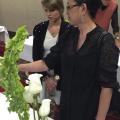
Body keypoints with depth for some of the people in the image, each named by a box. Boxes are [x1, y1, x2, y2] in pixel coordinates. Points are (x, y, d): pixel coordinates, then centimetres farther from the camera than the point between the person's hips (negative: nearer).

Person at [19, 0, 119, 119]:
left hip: (89, 109, -5)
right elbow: (47, 62, 4)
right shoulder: (69, 35, -1)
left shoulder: (105, 41, -20)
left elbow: (107, 85, -19)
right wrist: (17, 67, 1)